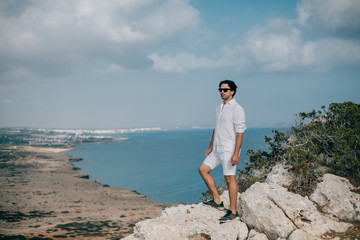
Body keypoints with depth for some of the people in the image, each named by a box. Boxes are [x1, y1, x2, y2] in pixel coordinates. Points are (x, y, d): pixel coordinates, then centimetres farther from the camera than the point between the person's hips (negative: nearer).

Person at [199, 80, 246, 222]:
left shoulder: (237, 109, -11)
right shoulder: (219, 108, 15)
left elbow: (240, 132, -16)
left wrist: (236, 154, -21)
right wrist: (211, 147, 20)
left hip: (229, 149, -9)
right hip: (217, 149, 9)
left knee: (230, 178, -5)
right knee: (203, 169, 6)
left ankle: (233, 212, 3)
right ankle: (217, 201, 10)